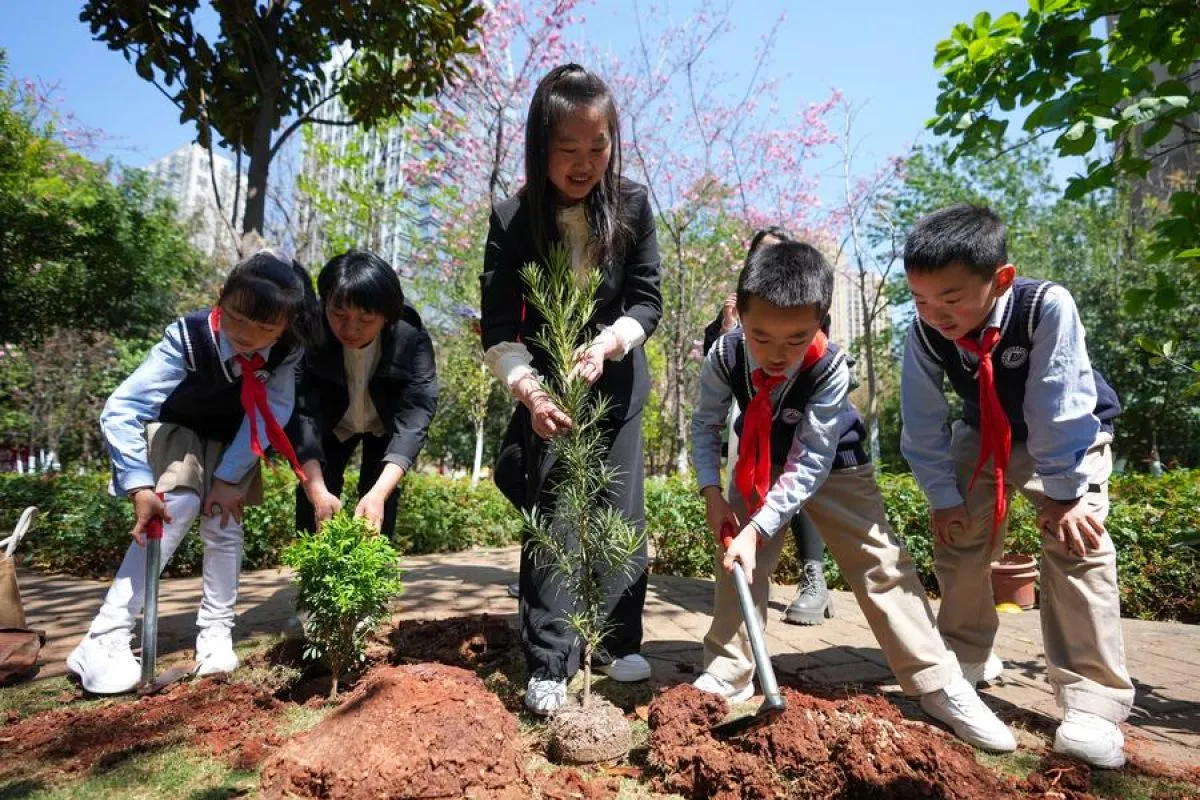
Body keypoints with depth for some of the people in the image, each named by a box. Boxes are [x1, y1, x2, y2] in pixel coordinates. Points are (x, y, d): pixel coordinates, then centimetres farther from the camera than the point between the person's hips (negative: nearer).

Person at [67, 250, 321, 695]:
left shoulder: (287, 349, -26)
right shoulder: (187, 338, -35)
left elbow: (274, 411, -20)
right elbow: (120, 410, -35)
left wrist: (229, 476, -23)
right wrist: (139, 486, -43)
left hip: (232, 440, 3)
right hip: (174, 428, -3)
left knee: (224, 518, -6)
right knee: (178, 507, -22)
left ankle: (216, 632, 11)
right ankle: (104, 639, -17)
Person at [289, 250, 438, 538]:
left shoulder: (412, 339, -35)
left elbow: (415, 416, -39)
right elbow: (300, 412, -36)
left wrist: (378, 493, -51)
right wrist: (318, 493, -49)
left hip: (386, 425, -1)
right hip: (332, 424, 1)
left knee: (378, 516, -8)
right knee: (314, 513, -5)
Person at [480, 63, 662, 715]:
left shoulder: (632, 205, -14)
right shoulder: (513, 220, -18)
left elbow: (648, 299, -9)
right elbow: (498, 329, -18)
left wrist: (607, 342, -29)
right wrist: (529, 393, -35)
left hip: (616, 377, 2)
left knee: (619, 508, 3)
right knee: (550, 509, -7)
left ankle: (619, 644, 16)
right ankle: (547, 666, -1)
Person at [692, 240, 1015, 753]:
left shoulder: (830, 368, -35)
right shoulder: (724, 356, -26)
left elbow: (810, 465, -32)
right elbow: (705, 425, -9)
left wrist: (759, 528, -36)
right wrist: (712, 492, -19)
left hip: (830, 465, -2)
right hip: (758, 466, 3)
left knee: (881, 564, -6)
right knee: (737, 560, -3)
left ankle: (940, 686, 6)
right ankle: (727, 673, 12)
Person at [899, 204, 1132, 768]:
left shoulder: (1047, 306, -35)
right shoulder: (925, 331, -25)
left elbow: (1059, 408, -32)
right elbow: (923, 422, -18)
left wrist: (1063, 492, -27)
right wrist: (943, 496, -15)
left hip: (1069, 437, -3)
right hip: (983, 437, 4)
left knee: (1076, 543, -19)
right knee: (955, 536, -1)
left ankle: (1092, 702, -10)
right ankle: (968, 656, 21)